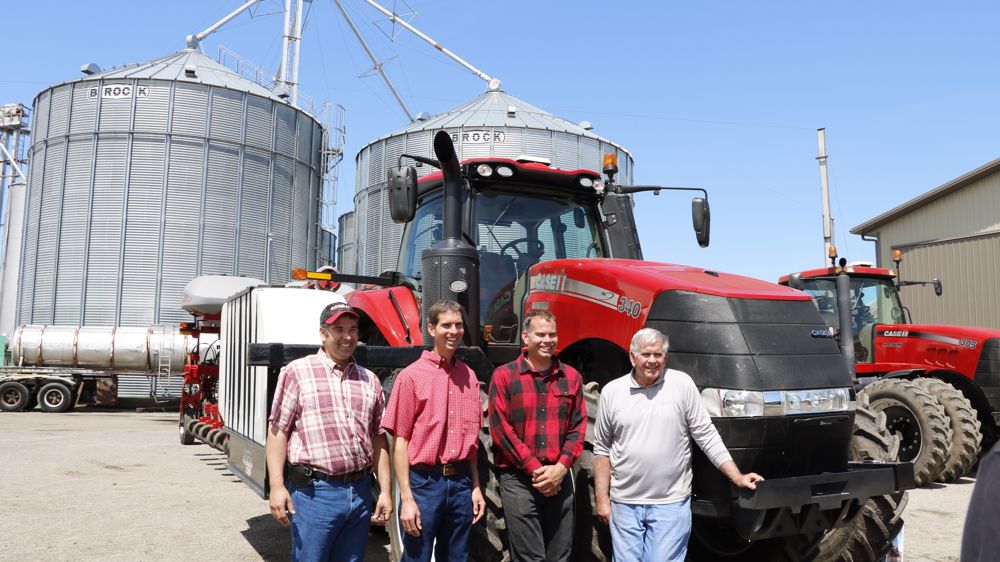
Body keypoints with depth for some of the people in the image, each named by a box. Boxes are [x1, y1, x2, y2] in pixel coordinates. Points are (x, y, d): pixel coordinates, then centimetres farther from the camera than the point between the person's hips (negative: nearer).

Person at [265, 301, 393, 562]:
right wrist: (276, 486, -11)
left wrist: (385, 491, 8)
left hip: (360, 492, 5)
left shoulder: (370, 380, 12)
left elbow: (379, 439, 12)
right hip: (313, 491, -4)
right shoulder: (297, 372, -1)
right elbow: (278, 432, -4)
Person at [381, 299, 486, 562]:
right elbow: (400, 441, -8)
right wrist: (406, 498, -12)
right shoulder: (411, 376, -7)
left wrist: (476, 487, 10)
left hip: (460, 483, 5)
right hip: (424, 482, -5)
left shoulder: (469, 376, 8)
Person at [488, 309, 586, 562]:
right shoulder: (504, 376, -2)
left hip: (559, 481, 4)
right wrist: (536, 469, -13)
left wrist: (561, 467, -10)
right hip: (519, 480, -3)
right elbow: (501, 429, -8)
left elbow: (578, 427, 4)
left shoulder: (571, 377, 8)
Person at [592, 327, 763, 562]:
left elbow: (707, 436, 0)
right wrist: (602, 499, 3)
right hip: (624, 504, 2)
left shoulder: (683, 384, -4)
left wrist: (737, 477, -6)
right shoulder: (612, 392, 1)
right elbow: (602, 449, 5)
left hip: (672, 504, -2)